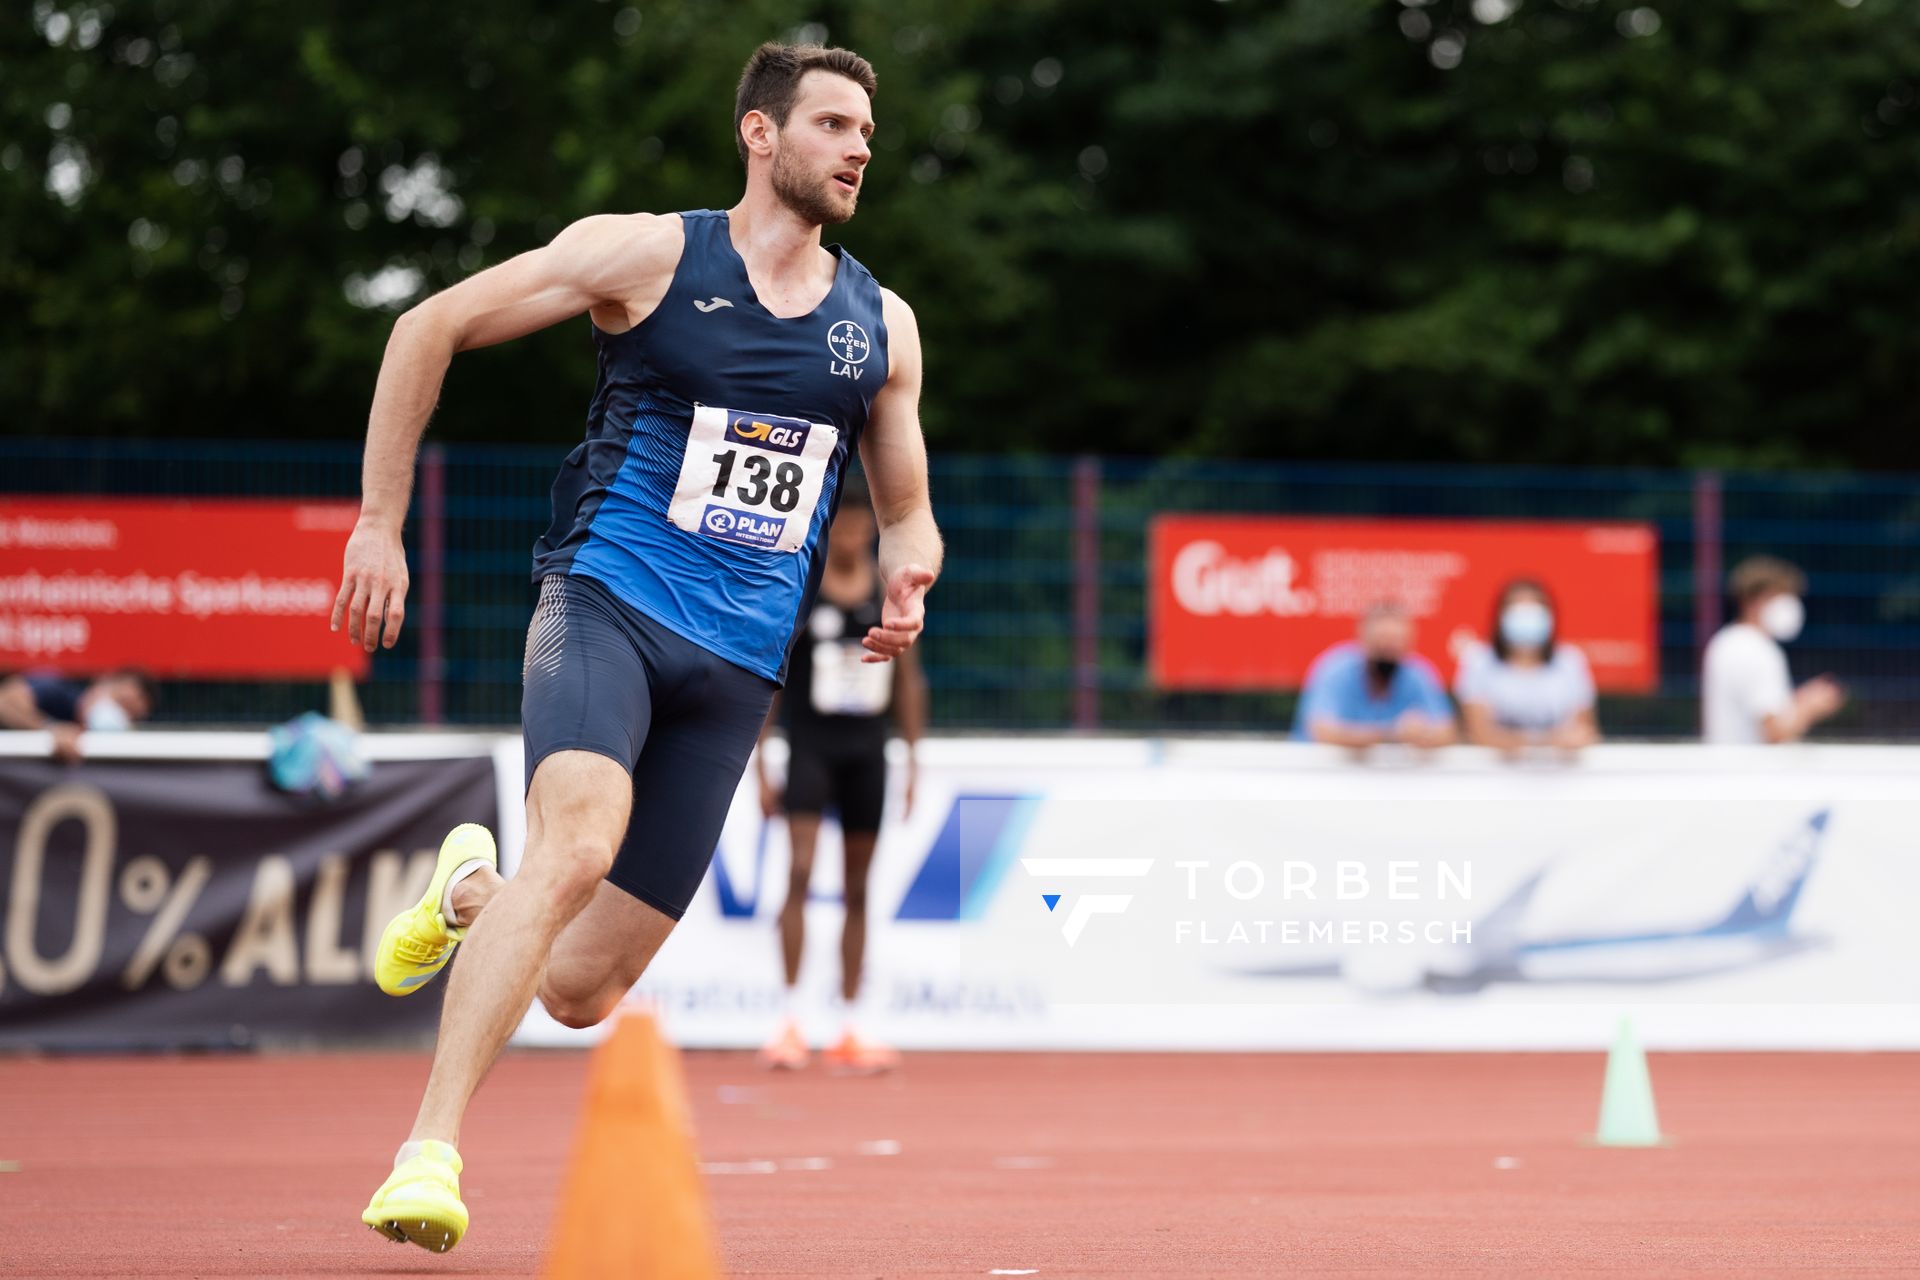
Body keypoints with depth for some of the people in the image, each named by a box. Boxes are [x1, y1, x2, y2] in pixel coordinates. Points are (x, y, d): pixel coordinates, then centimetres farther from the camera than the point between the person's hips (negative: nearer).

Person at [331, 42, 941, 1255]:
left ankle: (471, 890, 38)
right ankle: (432, 1149, -30)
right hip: (609, 601, -4)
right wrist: (380, 526, -2)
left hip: (739, 666, 4)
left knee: (581, 993, 3)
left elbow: (907, 509, 23)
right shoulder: (650, 254, -1)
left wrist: (906, 584, -2)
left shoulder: (881, 324, 12)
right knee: (579, 843, -33)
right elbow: (430, 328, 2)